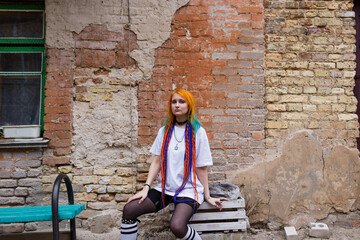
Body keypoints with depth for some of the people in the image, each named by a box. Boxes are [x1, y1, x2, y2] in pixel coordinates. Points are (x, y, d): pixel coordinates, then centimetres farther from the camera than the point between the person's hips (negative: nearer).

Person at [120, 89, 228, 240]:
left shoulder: (197, 132, -2)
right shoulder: (164, 131, 9)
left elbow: (201, 168, -1)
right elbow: (156, 161, 5)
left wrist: (207, 196, 0)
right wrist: (146, 188, -5)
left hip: (189, 189, -4)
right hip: (165, 188, 4)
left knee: (177, 226, -29)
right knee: (129, 209, -16)